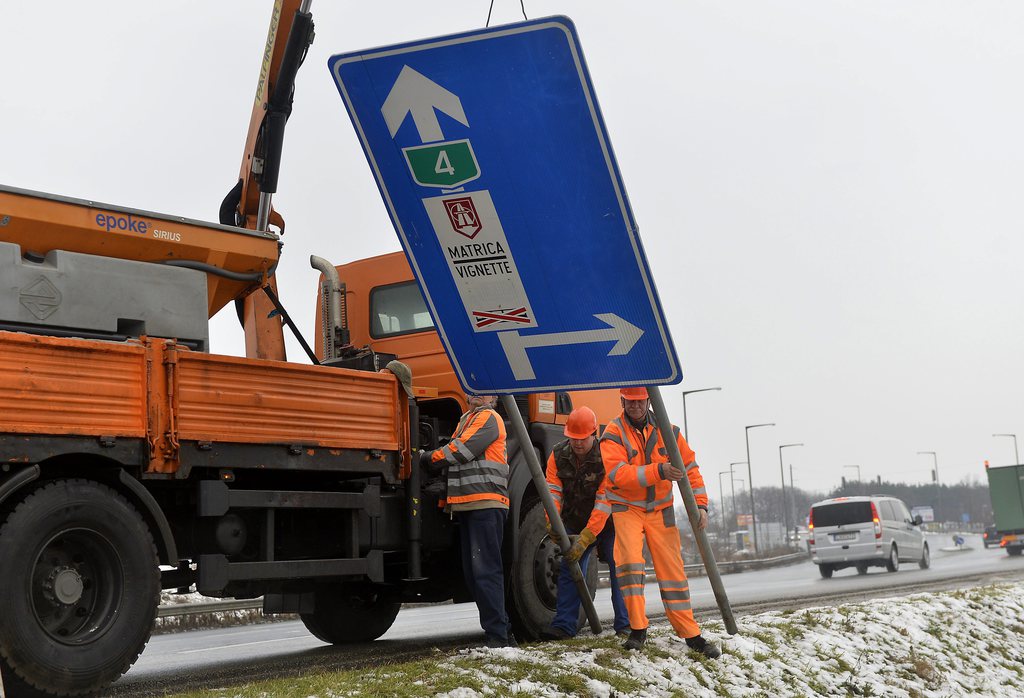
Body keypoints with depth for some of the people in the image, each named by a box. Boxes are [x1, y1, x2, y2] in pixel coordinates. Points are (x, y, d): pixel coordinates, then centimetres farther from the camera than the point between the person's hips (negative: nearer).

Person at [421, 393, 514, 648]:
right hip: (467, 507, 9)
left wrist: (428, 458, -1)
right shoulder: (466, 420, 26)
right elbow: (456, 457, 25)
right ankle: (503, 631, 15)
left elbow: (462, 450, -12)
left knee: (485, 571, -12)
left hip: (486, 504, -9)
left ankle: (497, 636, -11)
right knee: (473, 574, 9)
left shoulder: (488, 418, -3)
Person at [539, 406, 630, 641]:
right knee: (568, 569, -1)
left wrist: (585, 538, -33)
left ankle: (625, 624, 1)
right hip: (574, 522, 4)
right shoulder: (558, 454, -10)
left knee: (618, 568, -8)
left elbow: (604, 502, -29)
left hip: (607, 522, -4)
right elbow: (553, 491, -14)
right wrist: (552, 522, -31)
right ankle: (563, 625, 0)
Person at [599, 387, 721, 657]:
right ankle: (637, 630, -11)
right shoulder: (613, 433, -13)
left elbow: (689, 466, 2)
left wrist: (700, 504, -8)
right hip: (626, 508, -3)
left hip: (660, 508, 3)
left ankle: (690, 634, 11)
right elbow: (619, 474, -27)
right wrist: (658, 471, -36)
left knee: (672, 569, 2)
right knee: (629, 560, -23)